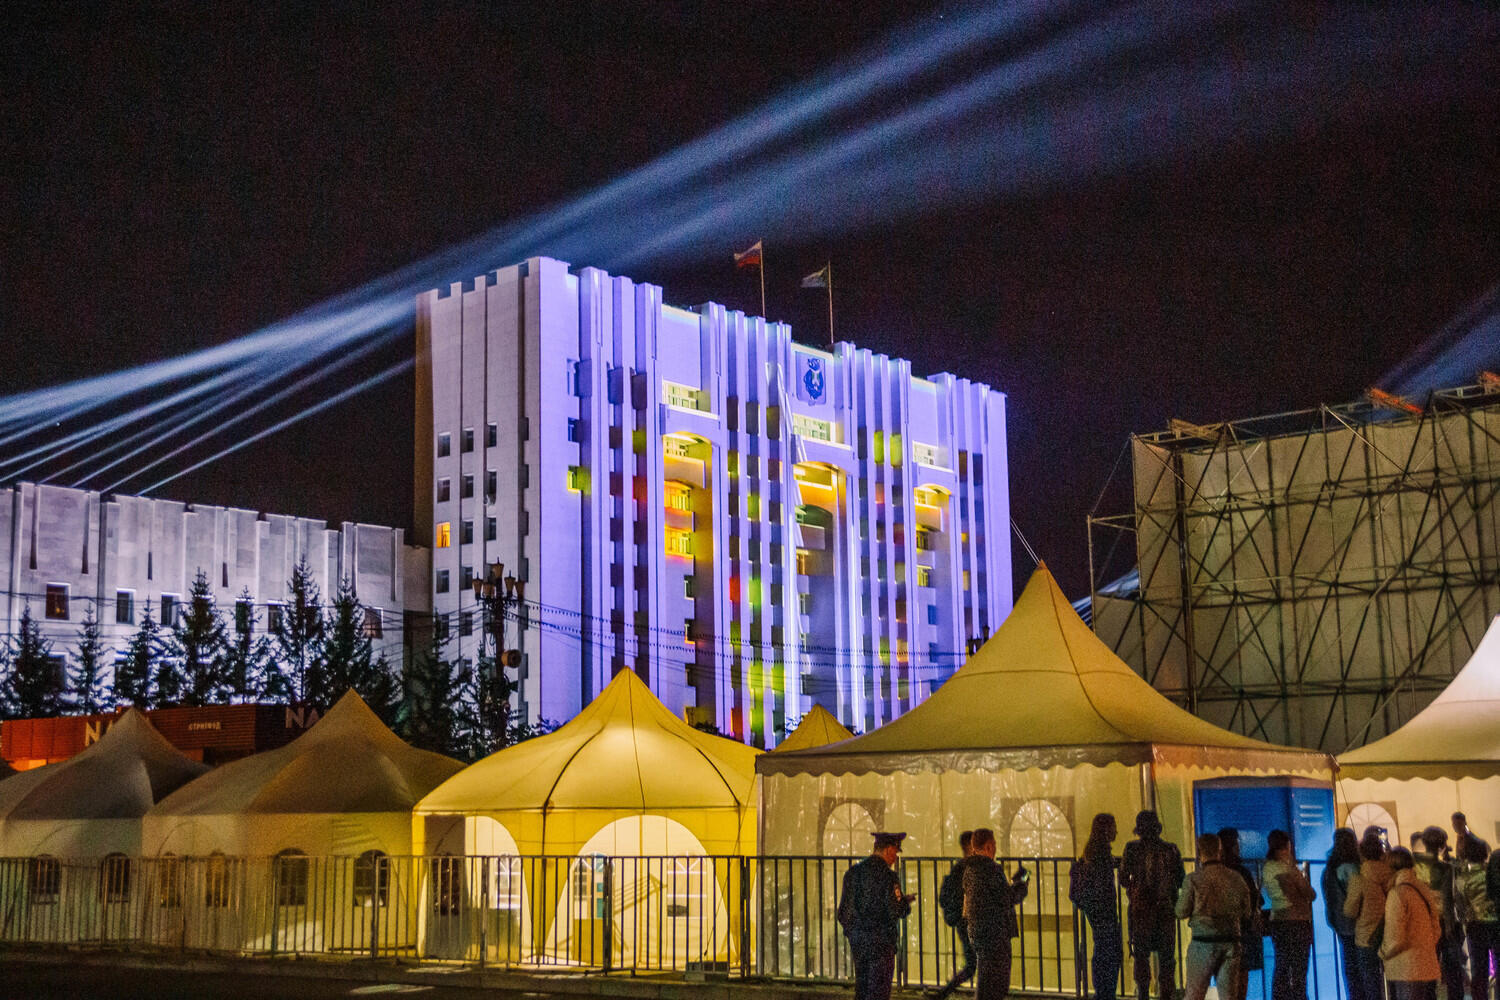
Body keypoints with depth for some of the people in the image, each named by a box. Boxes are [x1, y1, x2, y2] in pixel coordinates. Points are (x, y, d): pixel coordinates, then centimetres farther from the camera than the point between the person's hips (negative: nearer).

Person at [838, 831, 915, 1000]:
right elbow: (896, 910, -16)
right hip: (881, 941, -6)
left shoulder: (853, 872, 7)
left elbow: (843, 911, 10)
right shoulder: (887, 875, -13)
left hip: (856, 939, 6)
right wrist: (905, 901, 4)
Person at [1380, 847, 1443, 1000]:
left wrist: (1383, 953, 1)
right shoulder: (1424, 891, 10)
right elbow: (1436, 930, 16)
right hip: (1428, 968, 8)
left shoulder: (1397, 894, -14)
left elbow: (1395, 939, -16)